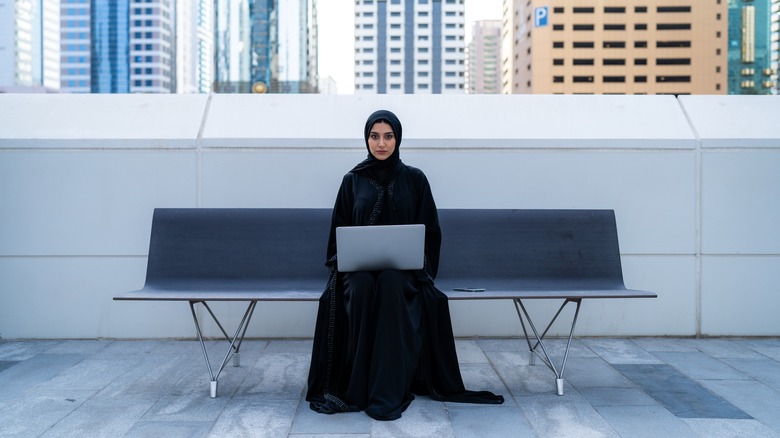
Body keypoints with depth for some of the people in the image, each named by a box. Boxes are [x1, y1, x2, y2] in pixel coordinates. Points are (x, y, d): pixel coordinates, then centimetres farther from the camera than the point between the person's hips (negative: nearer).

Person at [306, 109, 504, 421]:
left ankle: (388, 391, -33)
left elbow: (429, 231, 5)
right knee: (362, 287, -35)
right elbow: (340, 230, 9)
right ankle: (356, 388, -25)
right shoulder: (353, 180, 7)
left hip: (403, 267, -1)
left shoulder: (415, 179, 5)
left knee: (391, 284, -36)